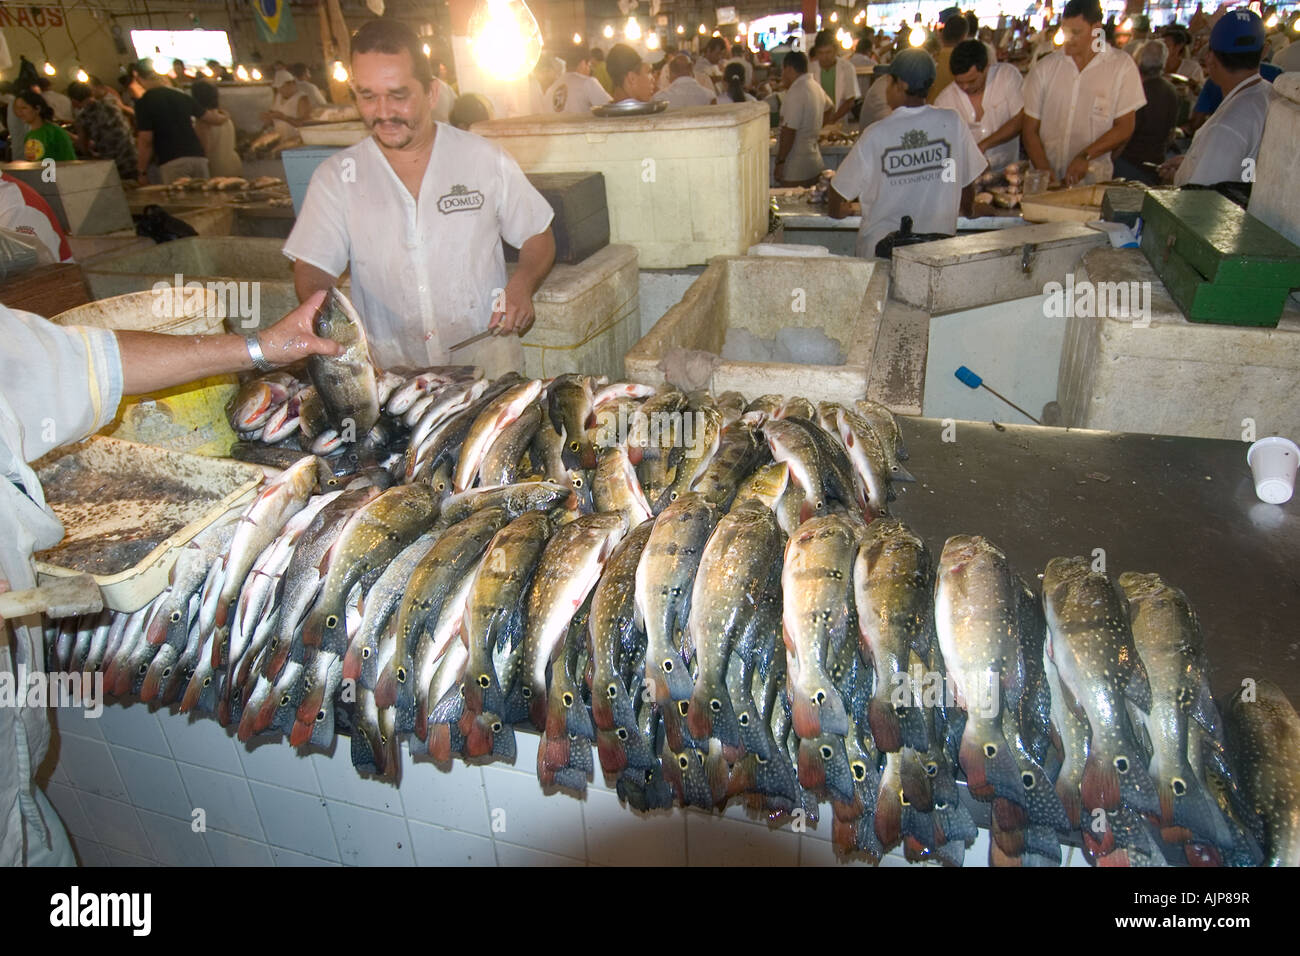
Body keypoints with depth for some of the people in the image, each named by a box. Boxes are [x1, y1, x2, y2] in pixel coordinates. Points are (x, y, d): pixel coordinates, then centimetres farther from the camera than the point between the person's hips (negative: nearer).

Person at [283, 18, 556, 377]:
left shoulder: (484, 159, 5)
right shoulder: (335, 177, 6)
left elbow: (539, 237, 12)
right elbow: (311, 272, 5)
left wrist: (522, 285, -8)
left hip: (485, 357, 0)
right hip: (390, 369, 1)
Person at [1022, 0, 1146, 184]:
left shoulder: (1122, 65, 5)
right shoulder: (1044, 68, 7)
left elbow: (1124, 128, 2)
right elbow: (1030, 130, 4)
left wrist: (1085, 156, -13)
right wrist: (1046, 172, -10)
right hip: (1046, 178, 1)